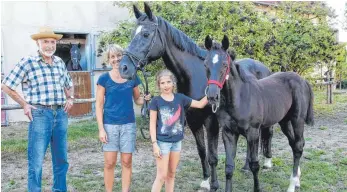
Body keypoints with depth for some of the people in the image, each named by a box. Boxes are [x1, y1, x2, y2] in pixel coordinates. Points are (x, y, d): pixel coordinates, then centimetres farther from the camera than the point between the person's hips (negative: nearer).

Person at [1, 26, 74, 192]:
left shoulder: (60, 63, 12)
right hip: (40, 114, -5)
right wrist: (25, 105, -4)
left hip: (61, 114, 5)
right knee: (36, 161, -1)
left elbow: (69, 85, 27)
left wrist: (70, 98, 9)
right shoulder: (27, 62, -3)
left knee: (61, 159, 14)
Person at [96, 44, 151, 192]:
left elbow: (137, 99, 13)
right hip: (110, 124, -2)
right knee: (109, 163, 3)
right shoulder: (104, 78, -4)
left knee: (127, 162, 8)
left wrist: (145, 99, -11)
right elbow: (99, 105, -4)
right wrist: (101, 129, -10)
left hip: (128, 124, 2)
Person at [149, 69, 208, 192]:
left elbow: (200, 104, 6)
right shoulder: (156, 101, -9)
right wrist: (154, 144, -14)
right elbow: (152, 124, -8)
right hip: (163, 142, -4)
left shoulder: (180, 98, 1)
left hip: (177, 141, 4)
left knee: (171, 174, 15)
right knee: (161, 176, -3)